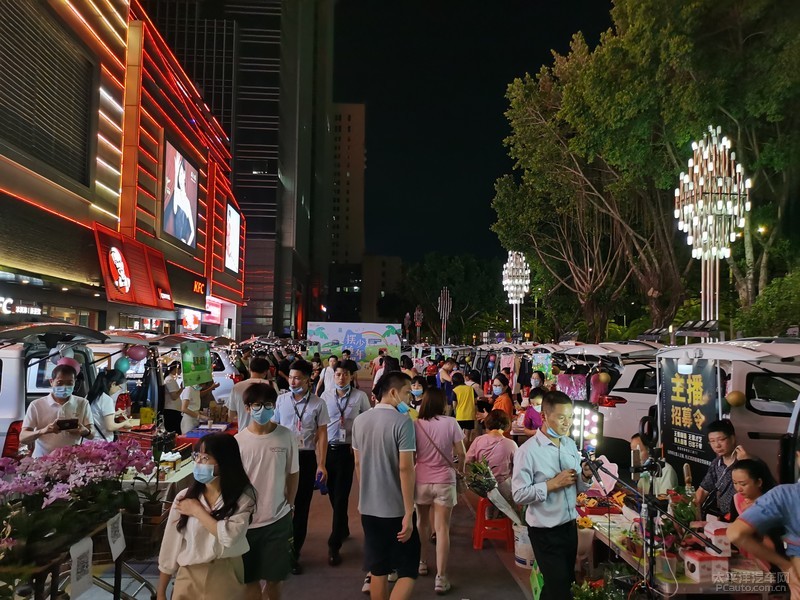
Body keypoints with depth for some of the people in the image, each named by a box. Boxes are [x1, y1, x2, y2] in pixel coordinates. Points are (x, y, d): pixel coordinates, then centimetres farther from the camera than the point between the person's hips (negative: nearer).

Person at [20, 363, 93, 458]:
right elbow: (22, 438, -1)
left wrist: (85, 431, -17)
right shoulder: (36, 405, 2)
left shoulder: (83, 403, 7)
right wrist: (42, 431, -20)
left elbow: (92, 435, 6)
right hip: (42, 460, -1)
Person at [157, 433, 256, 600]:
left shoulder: (243, 497, -12)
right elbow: (170, 548, 0)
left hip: (227, 578, -1)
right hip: (189, 577, 1)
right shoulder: (184, 497, -7)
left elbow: (229, 536, -26)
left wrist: (197, 511, -17)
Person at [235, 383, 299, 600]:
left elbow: (293, 474, 4)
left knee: (274, 577, 12)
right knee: (250, 578, 11)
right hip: (247, 520, 0)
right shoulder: (238, 441, -9)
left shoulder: (287, 436, -7)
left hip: (278, 519, 1)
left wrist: (288, 505, 5)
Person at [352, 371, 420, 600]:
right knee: (408, 570, 5)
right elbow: (405, 468, -19)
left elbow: (358, 463, 11)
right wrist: (409, 514, -17)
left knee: (378, 570, 16)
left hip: (368, 507, 6)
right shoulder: (402, 422, -15)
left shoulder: (360, 420, 4)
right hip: (396, 509, -6)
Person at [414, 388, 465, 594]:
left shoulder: (416, 424, -5)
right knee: (442, 528, 1)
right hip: (444, 481, -2)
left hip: (421, 480, 2)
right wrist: (461, 468, 17)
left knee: (422, 523, 22)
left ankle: (422, 564, 36)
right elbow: (461, 452, -3)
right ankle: (441, 578, 1)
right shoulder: (450, 423, -8)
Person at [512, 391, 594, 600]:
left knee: (567, 582, 22)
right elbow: (519, 494, -21)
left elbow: (577, 487, 8)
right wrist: (553, 483, -24)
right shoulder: (528, 451, -19)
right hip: (545, 532, -7)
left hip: (570, 526, 7)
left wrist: (585, 477, -12)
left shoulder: (571, 445, 3)